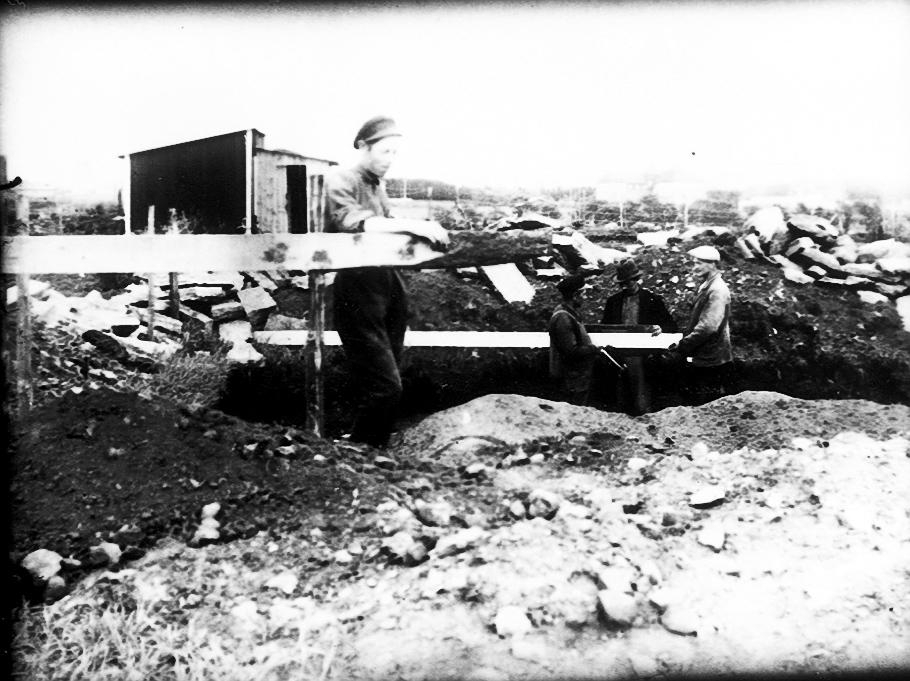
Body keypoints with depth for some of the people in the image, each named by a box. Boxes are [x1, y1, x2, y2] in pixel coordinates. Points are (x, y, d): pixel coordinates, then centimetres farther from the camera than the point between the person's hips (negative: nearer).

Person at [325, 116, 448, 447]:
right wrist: (409, 225, -31)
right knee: (386, 388, -12)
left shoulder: (378, 185, 18)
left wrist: (422, 231, 1)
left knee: (379, 385, 12)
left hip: (388, 288, 8)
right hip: (358, 293, -8)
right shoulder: (340, 181, -6)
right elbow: (354, 223, -24)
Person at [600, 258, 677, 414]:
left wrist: (661, 328, -17)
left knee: (641, 407, -7)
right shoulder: (613, 301, 14)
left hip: (643, 355, -3)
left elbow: (672, 325, 5)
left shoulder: (653, 299, 5)